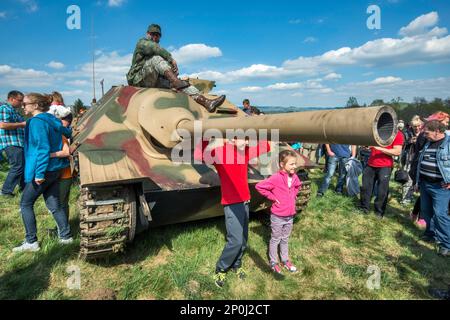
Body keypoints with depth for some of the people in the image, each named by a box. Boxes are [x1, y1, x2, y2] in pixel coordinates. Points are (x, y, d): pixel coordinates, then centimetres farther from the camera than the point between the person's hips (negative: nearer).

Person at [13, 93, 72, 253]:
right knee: (54, 205, 13)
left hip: (43, 171, -8)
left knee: (25, 204, 5)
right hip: (55, 169, 8)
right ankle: (66, 237, 17)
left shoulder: (37, 121, -14)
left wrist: (40, 172, -21)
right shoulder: (52, 120, 12)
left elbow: (43, 148, -21)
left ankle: (31, 242, 11)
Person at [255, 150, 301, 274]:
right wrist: (272, 197, -19)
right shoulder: (276, 178, -25)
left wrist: (293, 195, 5)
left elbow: (298, 185, 20)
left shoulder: (294, 177, -3)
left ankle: (285, 260, 40)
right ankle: (273, 262, 32)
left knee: (285, 239, 23)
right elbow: (259, 186, -25)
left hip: (290, 216, 6)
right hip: (277, 217, -6)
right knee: (275, 240, 14)